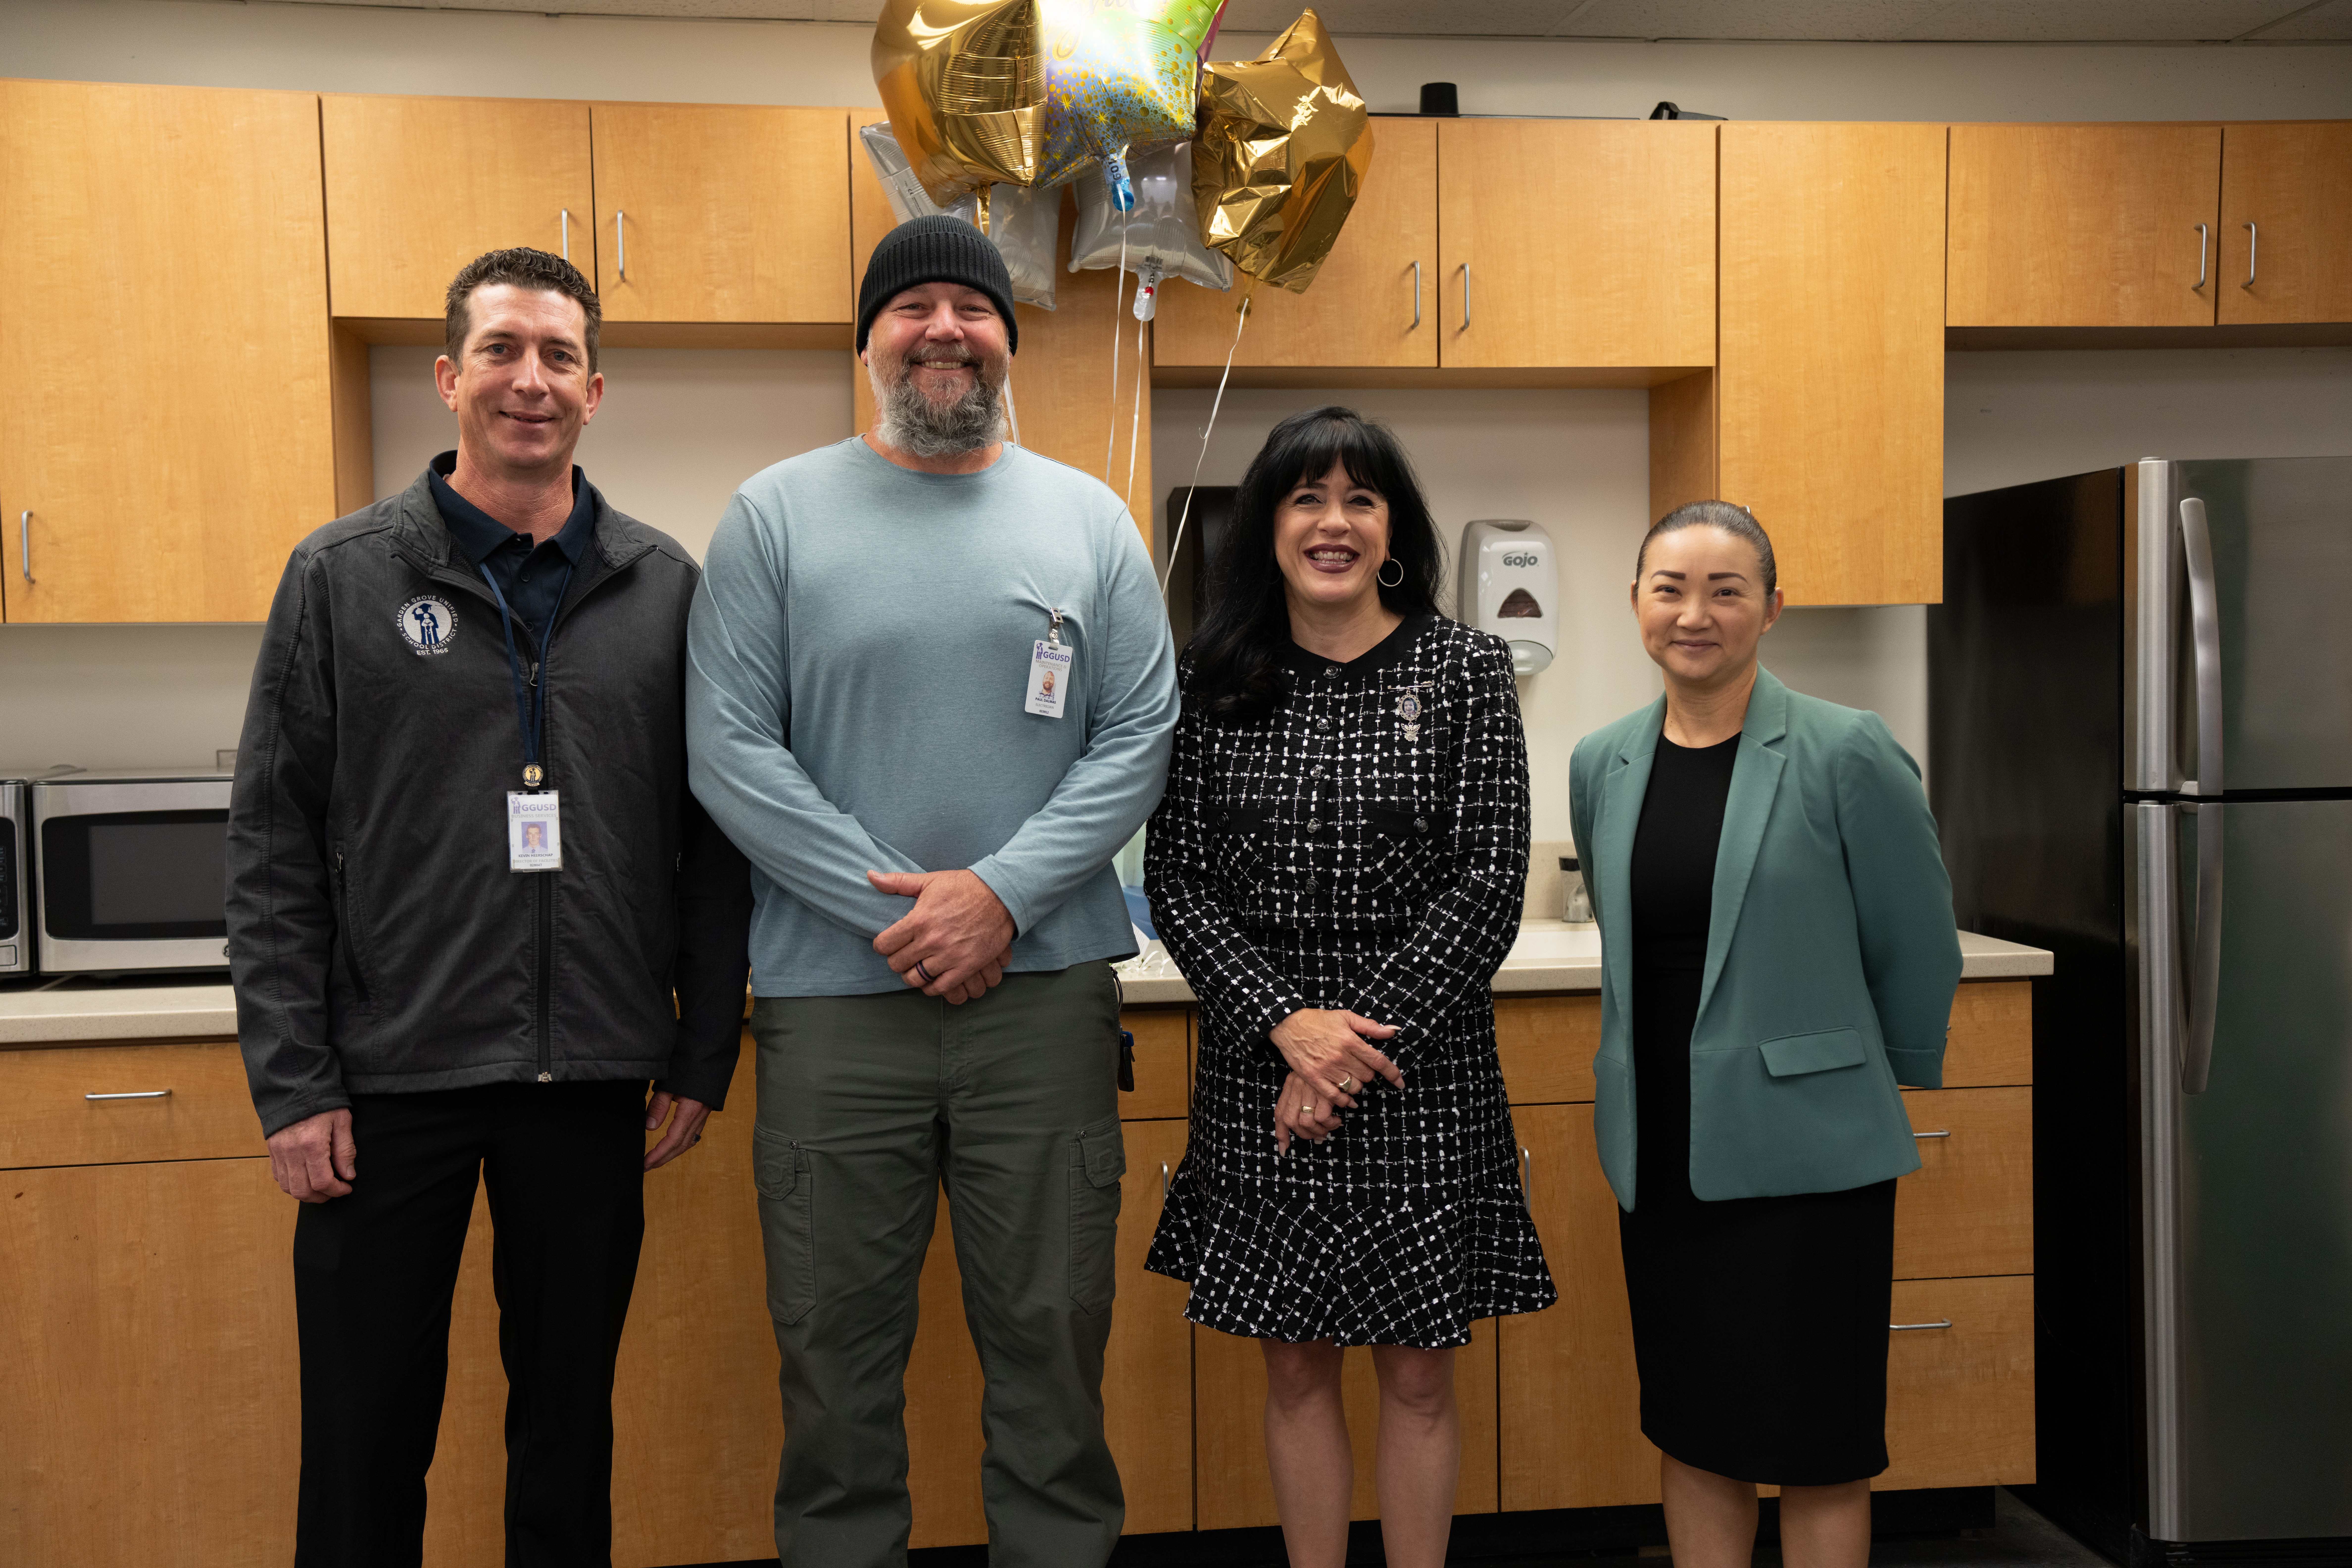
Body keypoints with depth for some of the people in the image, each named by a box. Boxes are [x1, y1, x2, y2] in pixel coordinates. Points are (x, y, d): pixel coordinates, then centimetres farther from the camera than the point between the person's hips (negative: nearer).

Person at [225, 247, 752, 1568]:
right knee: (367, 1437, 9)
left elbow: (715, 844, 6)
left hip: (593, 1079, 2)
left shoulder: (666, 589, 5)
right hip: (390, 1078, -1)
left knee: (570, 1421, 15)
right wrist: (293, 1082, -6)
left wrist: (705, 1056, 3)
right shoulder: (343, 578, 1)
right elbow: (274, 851, -1)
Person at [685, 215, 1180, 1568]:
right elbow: (730, 749, -3)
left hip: (1047, 988, 1)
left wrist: (1002, 894, -10)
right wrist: (896, 907, -10)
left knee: (1053, 1333, 9)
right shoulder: (778, 515, 4)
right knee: (838, 1342, 10)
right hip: (834, 992, 0)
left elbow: (1140, 739, 3)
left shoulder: (1091, 520, 8)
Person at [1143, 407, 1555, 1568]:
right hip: (1261, 1071, 1)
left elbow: (1489, 886, -6)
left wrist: (1364, 1039, -12)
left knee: (1418, 1370, 10)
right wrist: (1289, 1022, -12)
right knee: (1295, 1364, 12)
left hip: (1422, 1069, -1)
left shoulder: (1466, 668, -1)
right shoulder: (1212, 678, 3)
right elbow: (1175, 879, 0)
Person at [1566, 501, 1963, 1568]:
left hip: (1805, 1152, -4)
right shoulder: (1601, 766, 5)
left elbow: (1918, 950, 0)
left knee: (1817, 1451, 6)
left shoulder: (1846, 755, -10)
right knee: (1690, 1437, 15)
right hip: (1660, 1152, 5)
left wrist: (1895, 1083, 10)